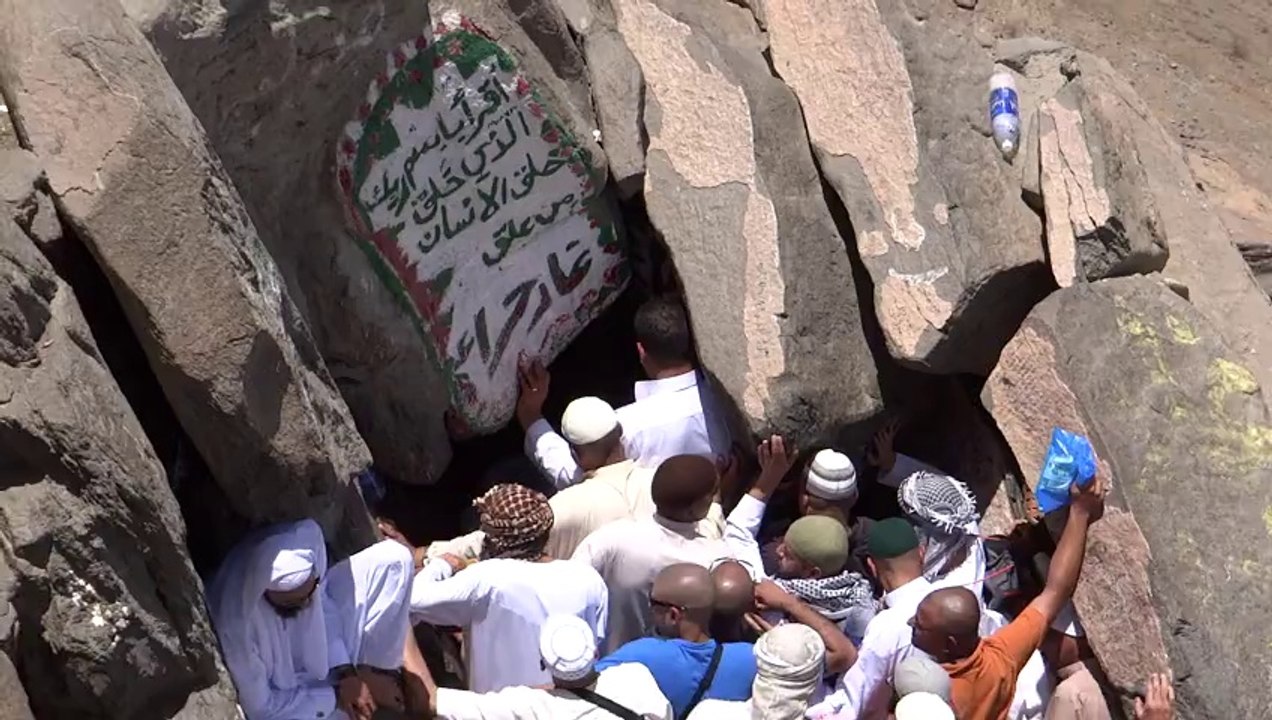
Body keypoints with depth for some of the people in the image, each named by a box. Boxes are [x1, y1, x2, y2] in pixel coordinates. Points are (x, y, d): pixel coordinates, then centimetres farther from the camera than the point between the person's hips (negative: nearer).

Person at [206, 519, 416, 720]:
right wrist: (336, 696, -16)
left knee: (393, 559, -13)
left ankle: (375, 670, 2)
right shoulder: (234, 624, -38)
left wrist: (345, 672, -14)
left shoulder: (307, 540, -28)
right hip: (282, 692, -5)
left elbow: (323, 600, -6)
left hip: (318, 645, 5)